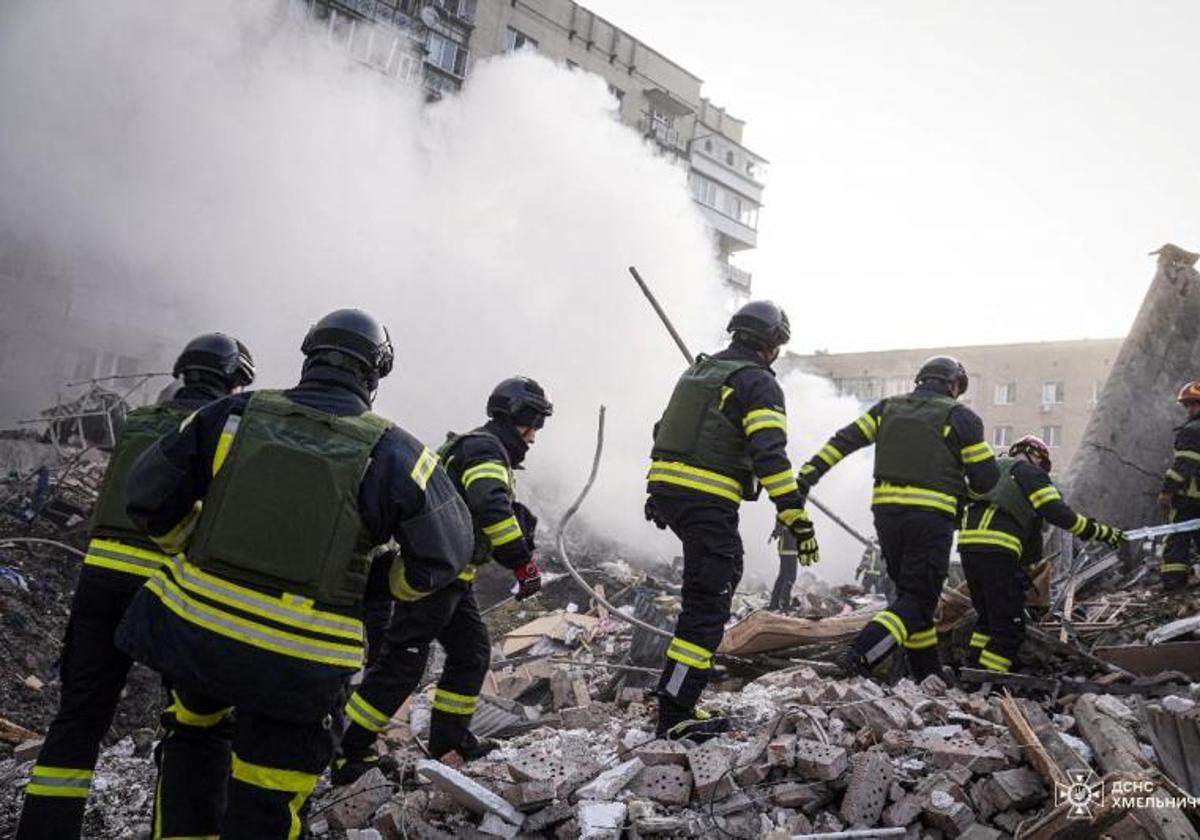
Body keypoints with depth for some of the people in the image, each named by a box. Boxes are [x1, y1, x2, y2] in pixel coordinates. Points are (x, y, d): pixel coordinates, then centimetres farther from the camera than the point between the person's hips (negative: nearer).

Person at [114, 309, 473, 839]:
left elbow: (151, 496, 3)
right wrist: (391, 587, 13)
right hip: (298, 668, -3)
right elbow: (445, 551, -5)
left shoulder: (234, 416, -3)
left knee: (195, 726, 34)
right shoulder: (391, 455, -9)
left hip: (193, 624, 3)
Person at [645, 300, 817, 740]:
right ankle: (675, 715, -3)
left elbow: (666, 428, 24)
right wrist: (797, 519, -18)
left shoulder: (700, 370, 19)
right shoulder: (759, 383, -6)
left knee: (726, 569, 25)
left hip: (665, 487, 9)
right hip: (708, 502, -9)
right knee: (707, 605, -4)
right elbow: (770, 456, -18)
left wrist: (657, 493, 32)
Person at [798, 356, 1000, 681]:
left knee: (909, 591, 17)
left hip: (886, 510, 5)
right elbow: (986, 478, 1)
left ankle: (928, 671, 20)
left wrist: (809, 473, 2)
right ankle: (860, 656, -20)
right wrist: (963, 495, 22)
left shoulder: (888, 408, 14)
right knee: (919, 599, -2)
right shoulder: (960, 417, 2)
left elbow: (845, 439, 4)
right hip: (930, 516, -5)